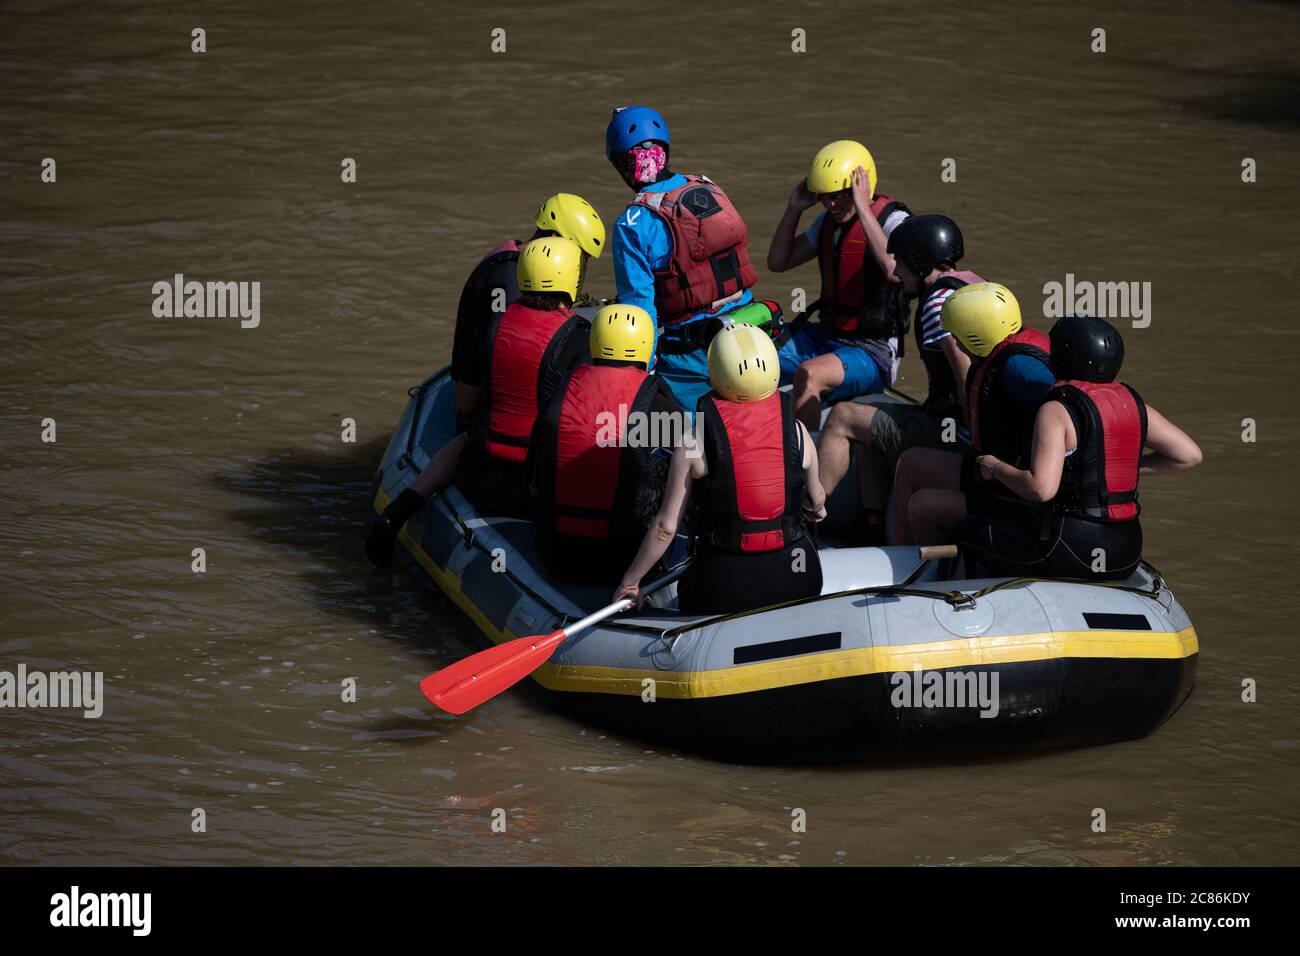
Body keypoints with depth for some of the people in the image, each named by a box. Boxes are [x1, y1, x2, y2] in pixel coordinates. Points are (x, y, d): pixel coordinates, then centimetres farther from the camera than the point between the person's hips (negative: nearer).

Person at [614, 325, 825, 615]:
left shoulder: (696, 439, -10)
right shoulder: (796, 431, -2)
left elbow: (666, 526, -6)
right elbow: (816, 501, 17)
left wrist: (631, 580, 9)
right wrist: (817, 509, 42)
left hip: (723, 585, -2)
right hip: (797, 579, 2)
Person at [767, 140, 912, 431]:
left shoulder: (893, 219, -13)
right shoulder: (829, 220, 11)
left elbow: (894, 270, -34)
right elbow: (778, 262, 17)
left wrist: (863, 210, -30)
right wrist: (794, 209, 4)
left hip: (873, 352, -8)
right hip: (824, 336, 8)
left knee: (808, 374, -35)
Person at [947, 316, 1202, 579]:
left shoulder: (1056, 411, -15)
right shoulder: (1131, 402, 6)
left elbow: (1041, 488, -26)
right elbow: (1190, 454, 9)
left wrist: (996, 469, -8)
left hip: (1072, 550, -7)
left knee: (964, 533, 12)